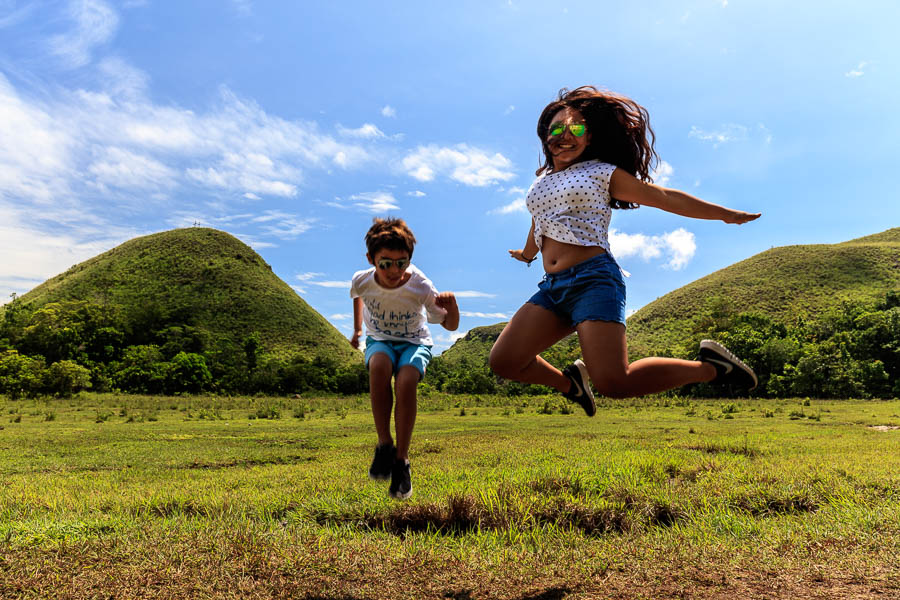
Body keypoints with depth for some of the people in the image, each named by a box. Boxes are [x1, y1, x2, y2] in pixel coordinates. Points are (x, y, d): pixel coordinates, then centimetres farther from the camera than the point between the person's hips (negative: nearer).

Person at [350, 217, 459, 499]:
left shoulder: (420, 286, -27)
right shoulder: (362, 280, -19)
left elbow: (450, 325, -20)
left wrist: (452, 306, -41)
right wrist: (357, 328, 13)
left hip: (414, 342, -1)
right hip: (379, 340, 2)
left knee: (406, 382, -33)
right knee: (379, 367, -36)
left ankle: (401, 459, -14)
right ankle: (384, 444, -22)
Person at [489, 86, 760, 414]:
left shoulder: (602, 173, 7)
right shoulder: (542, 179, 22)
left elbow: (664, 197, 11)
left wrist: (726, 213, 14)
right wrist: (527, 253, 59)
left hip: (593, 278, -6)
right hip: (552, 287, 6)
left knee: (614, 382, -21)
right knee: (503, 361, -7)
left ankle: (709, 366, 3)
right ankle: (569, 382, 21)